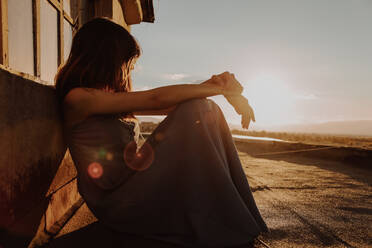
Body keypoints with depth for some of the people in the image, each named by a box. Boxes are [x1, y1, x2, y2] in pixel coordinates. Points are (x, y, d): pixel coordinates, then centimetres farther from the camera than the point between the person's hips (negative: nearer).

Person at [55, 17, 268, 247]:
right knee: (196, 112, -20)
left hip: (135, 185, 9)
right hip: (116, 202, -8)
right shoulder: (78, 98, -11)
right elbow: (155, 99, -19)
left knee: (205, 109, -5)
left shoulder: (110, 95, 16)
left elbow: (167, 106, 7)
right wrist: (221, 88, -13)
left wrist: (211, 84, -8)